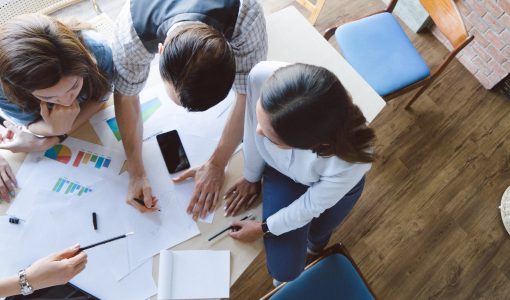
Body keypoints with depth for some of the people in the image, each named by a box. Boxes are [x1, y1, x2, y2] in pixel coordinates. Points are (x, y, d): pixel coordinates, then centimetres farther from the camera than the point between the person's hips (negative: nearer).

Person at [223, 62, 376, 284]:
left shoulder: (349, 161, -45)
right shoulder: (262, 77, -42)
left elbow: (312, 206, -23)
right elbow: (253, 129, -19)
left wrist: (263, 228, -6)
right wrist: (251, 176, 0)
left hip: (335, 183, -1)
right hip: (281, 169, 2)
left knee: (317, 234, 29)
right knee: (283, 269, 5)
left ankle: (314, 246, 70)